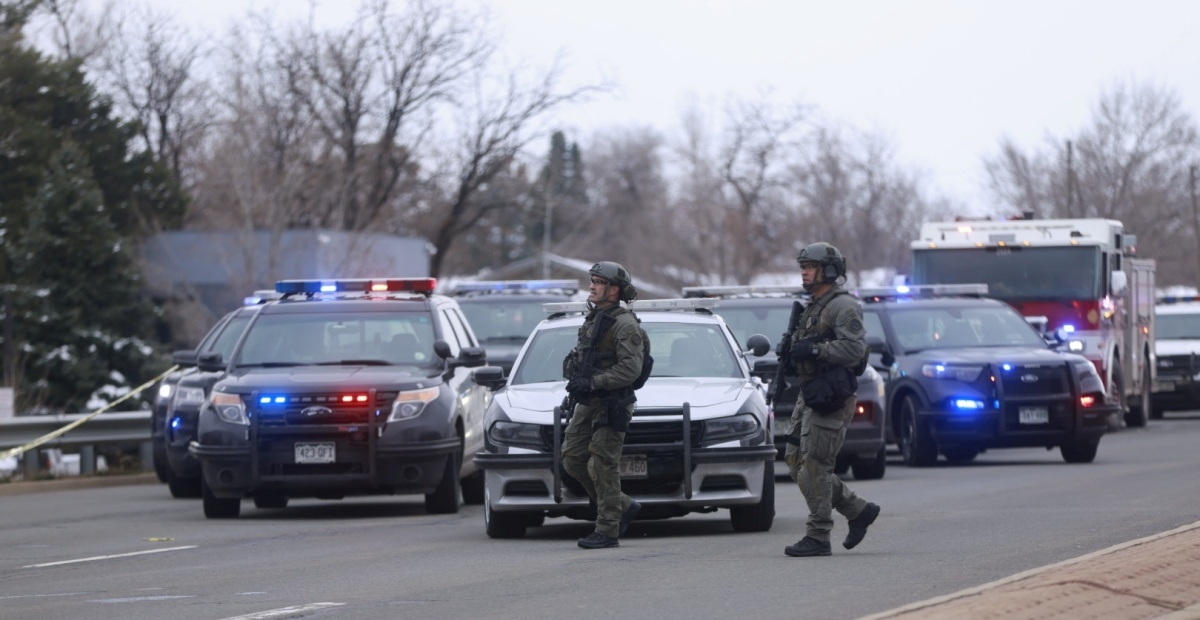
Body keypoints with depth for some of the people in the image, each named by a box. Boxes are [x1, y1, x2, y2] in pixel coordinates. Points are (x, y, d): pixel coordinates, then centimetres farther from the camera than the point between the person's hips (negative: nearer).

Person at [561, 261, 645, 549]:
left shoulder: (624, 325, -12)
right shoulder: (593, 320, 16)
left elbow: (630, 369, -20)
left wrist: (592, 382, -24)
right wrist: (576, 379, 6)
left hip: (612, 404, -9)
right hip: (587, 404, 9)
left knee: (603, 466, -9)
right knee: (573, 460, 7)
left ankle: (608, 530, -3)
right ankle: (624, 506, 19)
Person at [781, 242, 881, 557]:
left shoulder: (843, 307, -10)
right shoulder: (814, 308, 20)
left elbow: (854, 348, -22)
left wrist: (814, 350, -25)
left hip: (831, 398, -10)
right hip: (810, 396, 10)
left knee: (814, 467, -10)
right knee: (796, 463, 8)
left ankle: (818, 537, -5)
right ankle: (859, 511, 16)